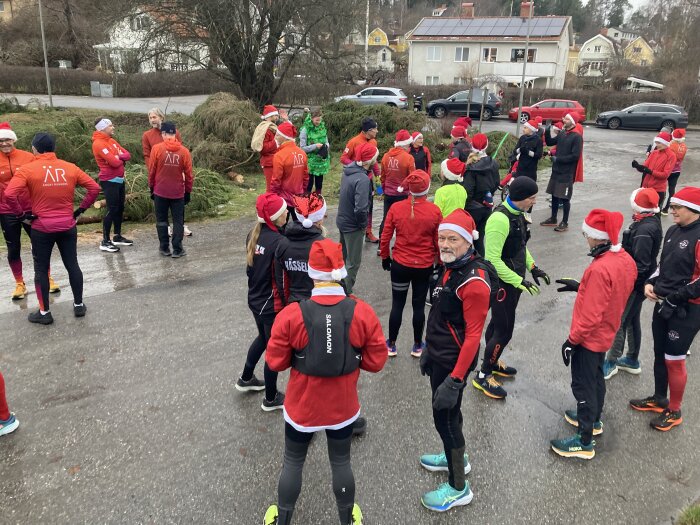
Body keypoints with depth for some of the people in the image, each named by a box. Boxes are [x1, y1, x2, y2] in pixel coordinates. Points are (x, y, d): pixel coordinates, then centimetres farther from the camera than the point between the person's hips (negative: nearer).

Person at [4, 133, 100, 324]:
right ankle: (79, 305, 22)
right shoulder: (70, 168, 2)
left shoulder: (27, 169, -8)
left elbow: (9, 194, -20)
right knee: (72, 265, 13)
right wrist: (81, 209, 6)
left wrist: (22, 213, -6)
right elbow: (94, 188, 1)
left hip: (42, 228, -3)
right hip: (68, 226, 3)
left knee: (41, 269, 9)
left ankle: (44, 312, 15)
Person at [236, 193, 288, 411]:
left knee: (263, 338, 30)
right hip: (273, 304, -8)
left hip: (254, 299, 8)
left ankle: (246, 379, 47)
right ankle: (271, 399, 26)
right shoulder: (278, 242, -26)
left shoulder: (253, 235, -3)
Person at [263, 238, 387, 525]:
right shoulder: (363, 313, -19)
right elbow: (376, 362, -10)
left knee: (292, 464, 22)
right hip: (343, 408, 1)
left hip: (301, 407, -1)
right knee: (341, 463, 23)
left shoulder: (291, 315, -22)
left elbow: (276, 362, -11)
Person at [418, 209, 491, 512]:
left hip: (453, 361, -9)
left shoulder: (474, 281, -26)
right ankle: (456, 457, 48)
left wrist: (455, 380, -24)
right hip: (439, 355, 9)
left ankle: (458, 489, 20)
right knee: (446, 412, 24)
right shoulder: (449, 267, 3)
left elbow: (473, 335, -25)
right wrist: (429, 350, 19)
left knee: (445, 416, 3)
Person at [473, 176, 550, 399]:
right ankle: (483, 376, 13)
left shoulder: (518, 214, 3)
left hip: (513, 280, 9)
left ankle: (492, 363, 41)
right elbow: (493, 259, -28)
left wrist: (532, 267, 8)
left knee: (497, 323, 23)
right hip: (501, 282, -9)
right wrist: (519, 281, -28)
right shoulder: (500, 219, -27)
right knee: (504, 330, -2)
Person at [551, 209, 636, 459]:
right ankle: (593, 420, 46)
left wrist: (572, 340, -18)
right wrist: (580, 287, 10)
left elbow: (591, 315, -29)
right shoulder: (626, 259, -5)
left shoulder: (600, 269, -32)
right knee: (596, 377, 26)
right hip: (605, 334, 9)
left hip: (590, 338, -9)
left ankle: (584, 442, 16)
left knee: (583, 385, 4)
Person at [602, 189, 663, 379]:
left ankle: (611, 363, 14)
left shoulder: (644, 230, -27)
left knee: (617, 322, 1)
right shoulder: (652, 221, 3)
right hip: (640, 282, 10)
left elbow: (640, 265, -26)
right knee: (632, 320, 21)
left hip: (633, 284, -10)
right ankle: (632, 360, 35)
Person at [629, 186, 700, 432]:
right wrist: (651, 283, 3)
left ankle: (674, 412, 23)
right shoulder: (673, 231, 7)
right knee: (659, 354, 20)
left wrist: (677, 296, -19)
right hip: (663, 304, 8)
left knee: (674, 361, 4)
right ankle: (659, 399, 39)